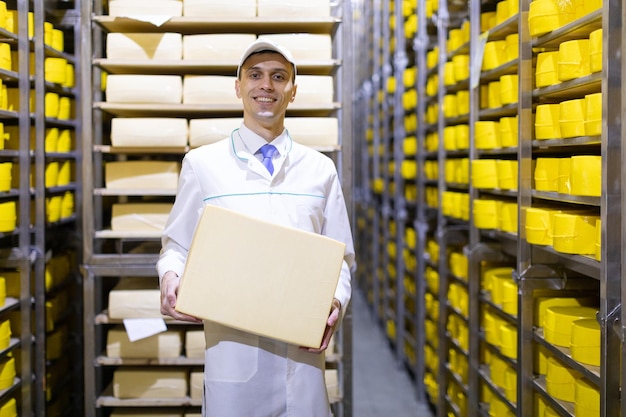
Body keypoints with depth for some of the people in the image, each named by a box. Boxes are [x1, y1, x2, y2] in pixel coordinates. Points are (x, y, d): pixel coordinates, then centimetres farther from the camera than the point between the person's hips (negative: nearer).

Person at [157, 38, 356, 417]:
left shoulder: (320, 168, 9)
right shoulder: (202, 164, 5)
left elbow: (341, 258, 12)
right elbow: (177, 246, 8)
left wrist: (336, 302, -8)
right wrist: (170, 278, -14)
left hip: (302, 347, 2)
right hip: (232, 345, -1)